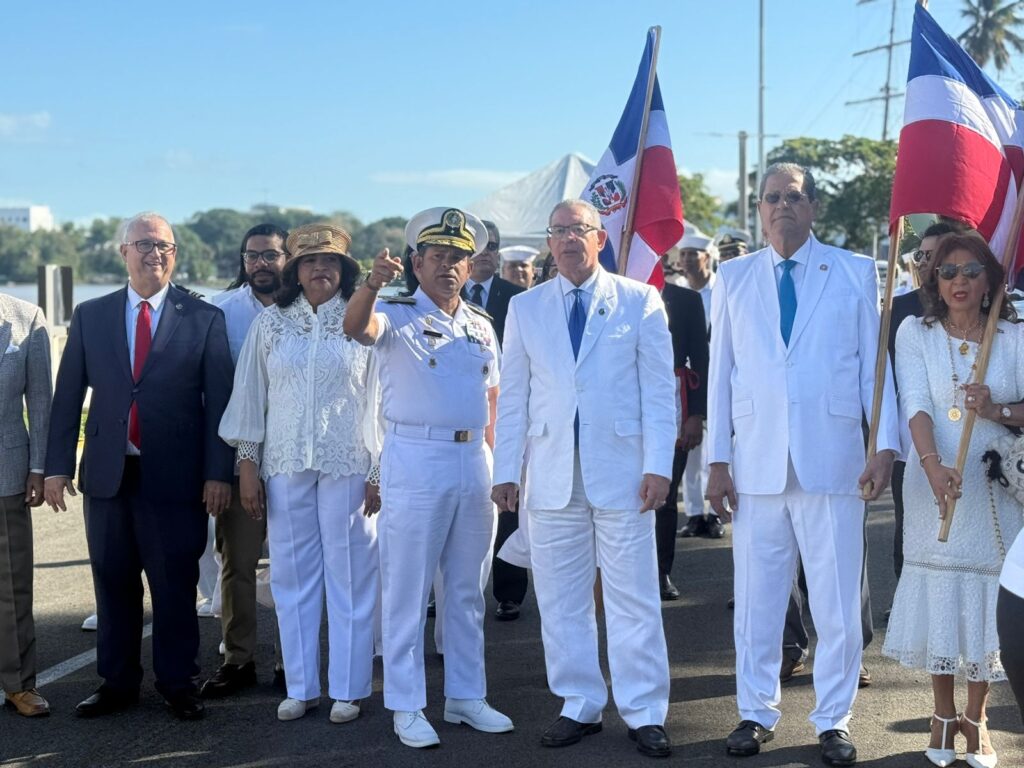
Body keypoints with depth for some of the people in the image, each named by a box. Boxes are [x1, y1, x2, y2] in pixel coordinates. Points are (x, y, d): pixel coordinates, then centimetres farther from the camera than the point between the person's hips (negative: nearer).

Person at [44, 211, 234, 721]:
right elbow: (68, 396, 7)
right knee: (113, 583, 10)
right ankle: (117, 682, 24)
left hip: (174, 476, -2)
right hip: (107, 474, 3)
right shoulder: (90, 316, 8)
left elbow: (219, 401, -2)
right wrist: (57, 466, 1)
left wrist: (218, 473, -7)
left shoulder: (204, 319, 1)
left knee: (176, 585, 5)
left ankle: (178, 683, 19)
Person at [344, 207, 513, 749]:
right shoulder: (396, 314, -4)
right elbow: (356, 327, -26)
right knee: (407, 589, 2)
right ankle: (407, 707, 12)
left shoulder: (480, 324, 13)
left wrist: (491, 456, 8)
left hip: (473, 460, 6)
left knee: (467, 590, 13)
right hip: (415, 459, -5)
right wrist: (371, 285, -47)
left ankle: (466, 697, 25)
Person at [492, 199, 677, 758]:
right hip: (553, 476, 3)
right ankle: (579, 707, 20)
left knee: (633, 600, 1)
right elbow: (514, 394, 10)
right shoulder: (525, 308, 10)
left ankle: (644, 713, 12)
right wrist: (506, 471, 5)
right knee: (561, 601, 8)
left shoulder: (639, 302, 4)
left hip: (621, 470, -2)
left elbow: (659, 389, 1)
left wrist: (658, 466, -6)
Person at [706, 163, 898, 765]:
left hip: (833, 460, -1)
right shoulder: (733, 278, 10)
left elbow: (875, 365, 4)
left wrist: (885, 448, -4)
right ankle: (757, 713, 21)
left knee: (838, 603, 3)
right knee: (756, 600, 7)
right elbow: (720, 372, 9)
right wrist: (717, 460, 4)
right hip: (756, 463, 1)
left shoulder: (856, 272, 6)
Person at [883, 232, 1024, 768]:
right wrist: (933, 465, -26)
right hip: (936, 483, -1)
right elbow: (915, 403, -11)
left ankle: (976, 718, 18)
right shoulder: (916, 332, 2)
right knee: (939, 598, 3)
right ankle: (943, 714, 19)